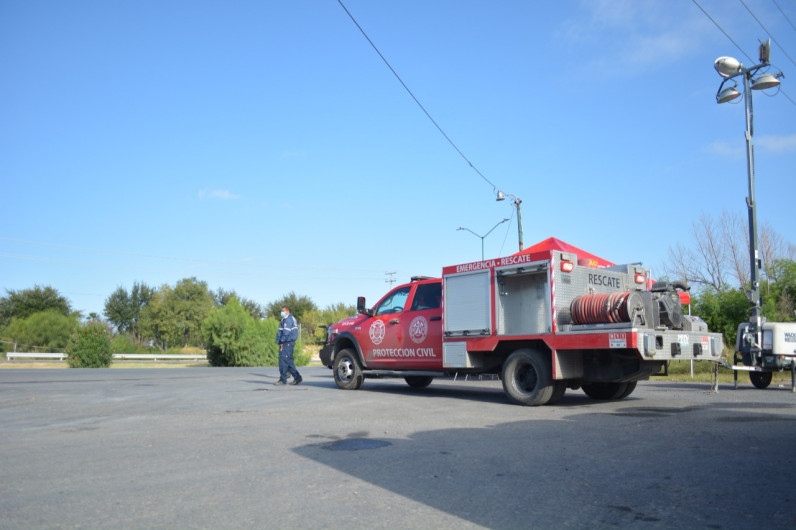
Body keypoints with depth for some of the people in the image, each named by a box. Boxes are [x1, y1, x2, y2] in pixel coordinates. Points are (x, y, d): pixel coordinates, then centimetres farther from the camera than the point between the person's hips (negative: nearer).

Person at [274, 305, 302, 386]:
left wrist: (282, 342, -17)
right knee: (289, 361, 12)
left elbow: (286, 332, -19)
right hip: (289, 343, 11)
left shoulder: (287, 319, -11)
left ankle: (283, 380, -9)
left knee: (283, 360, -10)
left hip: (287, 343, -11)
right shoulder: (292, 318, 22)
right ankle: (297, 377, 13)